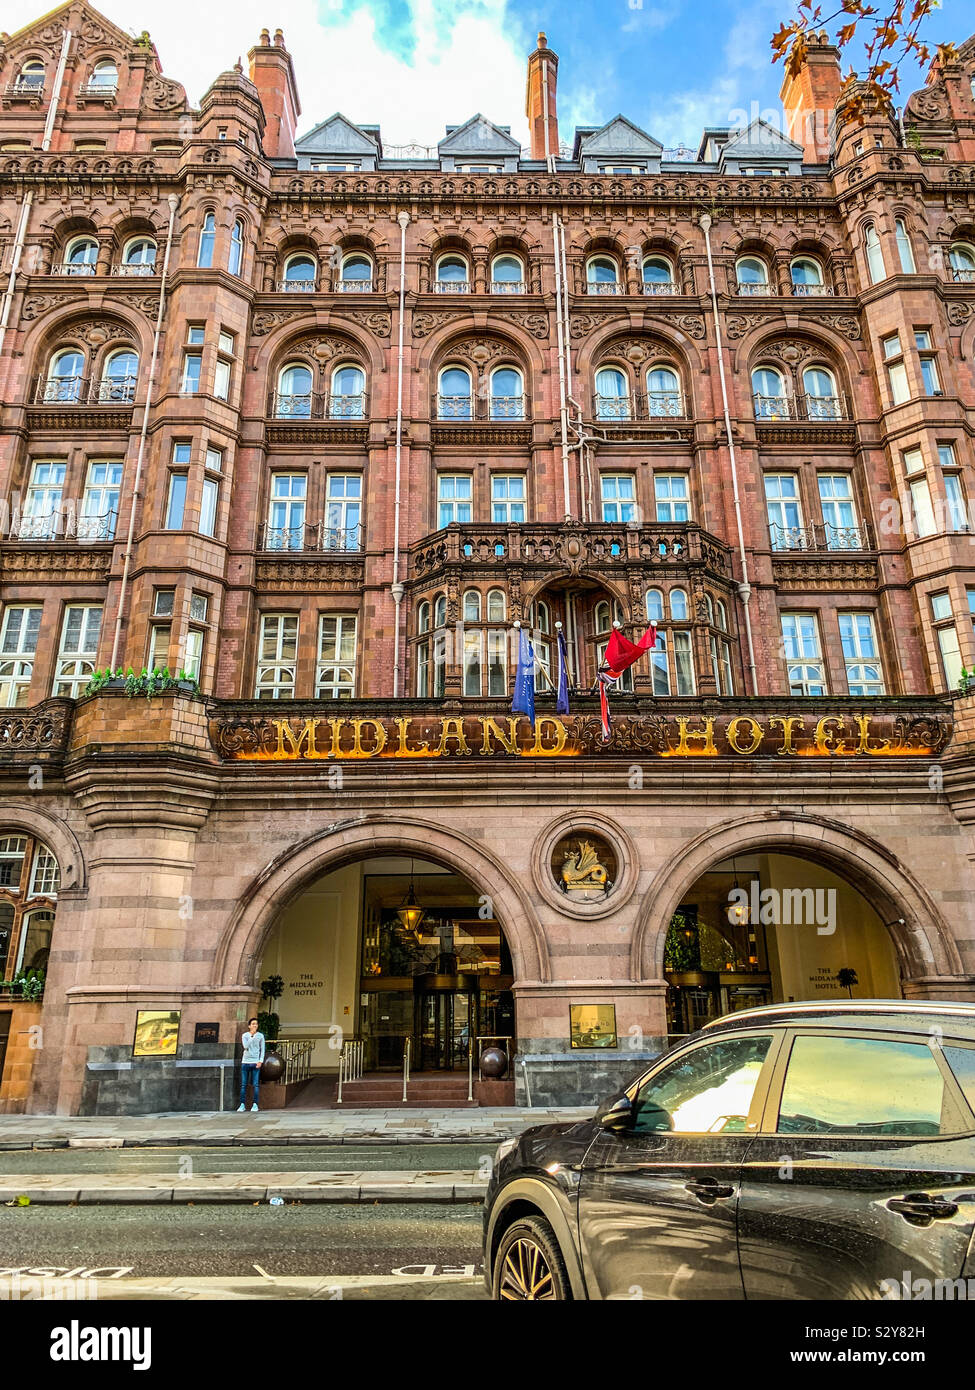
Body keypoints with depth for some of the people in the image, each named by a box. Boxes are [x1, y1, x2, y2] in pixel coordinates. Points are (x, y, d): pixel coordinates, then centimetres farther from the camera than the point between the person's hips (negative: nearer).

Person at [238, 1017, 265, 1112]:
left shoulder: (260, 1036, 6)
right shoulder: (244, 1035, 6)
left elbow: (262, 1050, 6)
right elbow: (246, 1046, -9)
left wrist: (260, 1061, -5)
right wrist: (252, 1036, -12)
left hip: (255, 1062, -1)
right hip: (245, 1062, 1)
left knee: (256, 1085, -4)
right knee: (243, 1085, 1)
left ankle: (255, 1104, 1)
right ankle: (242, 1104, 8)